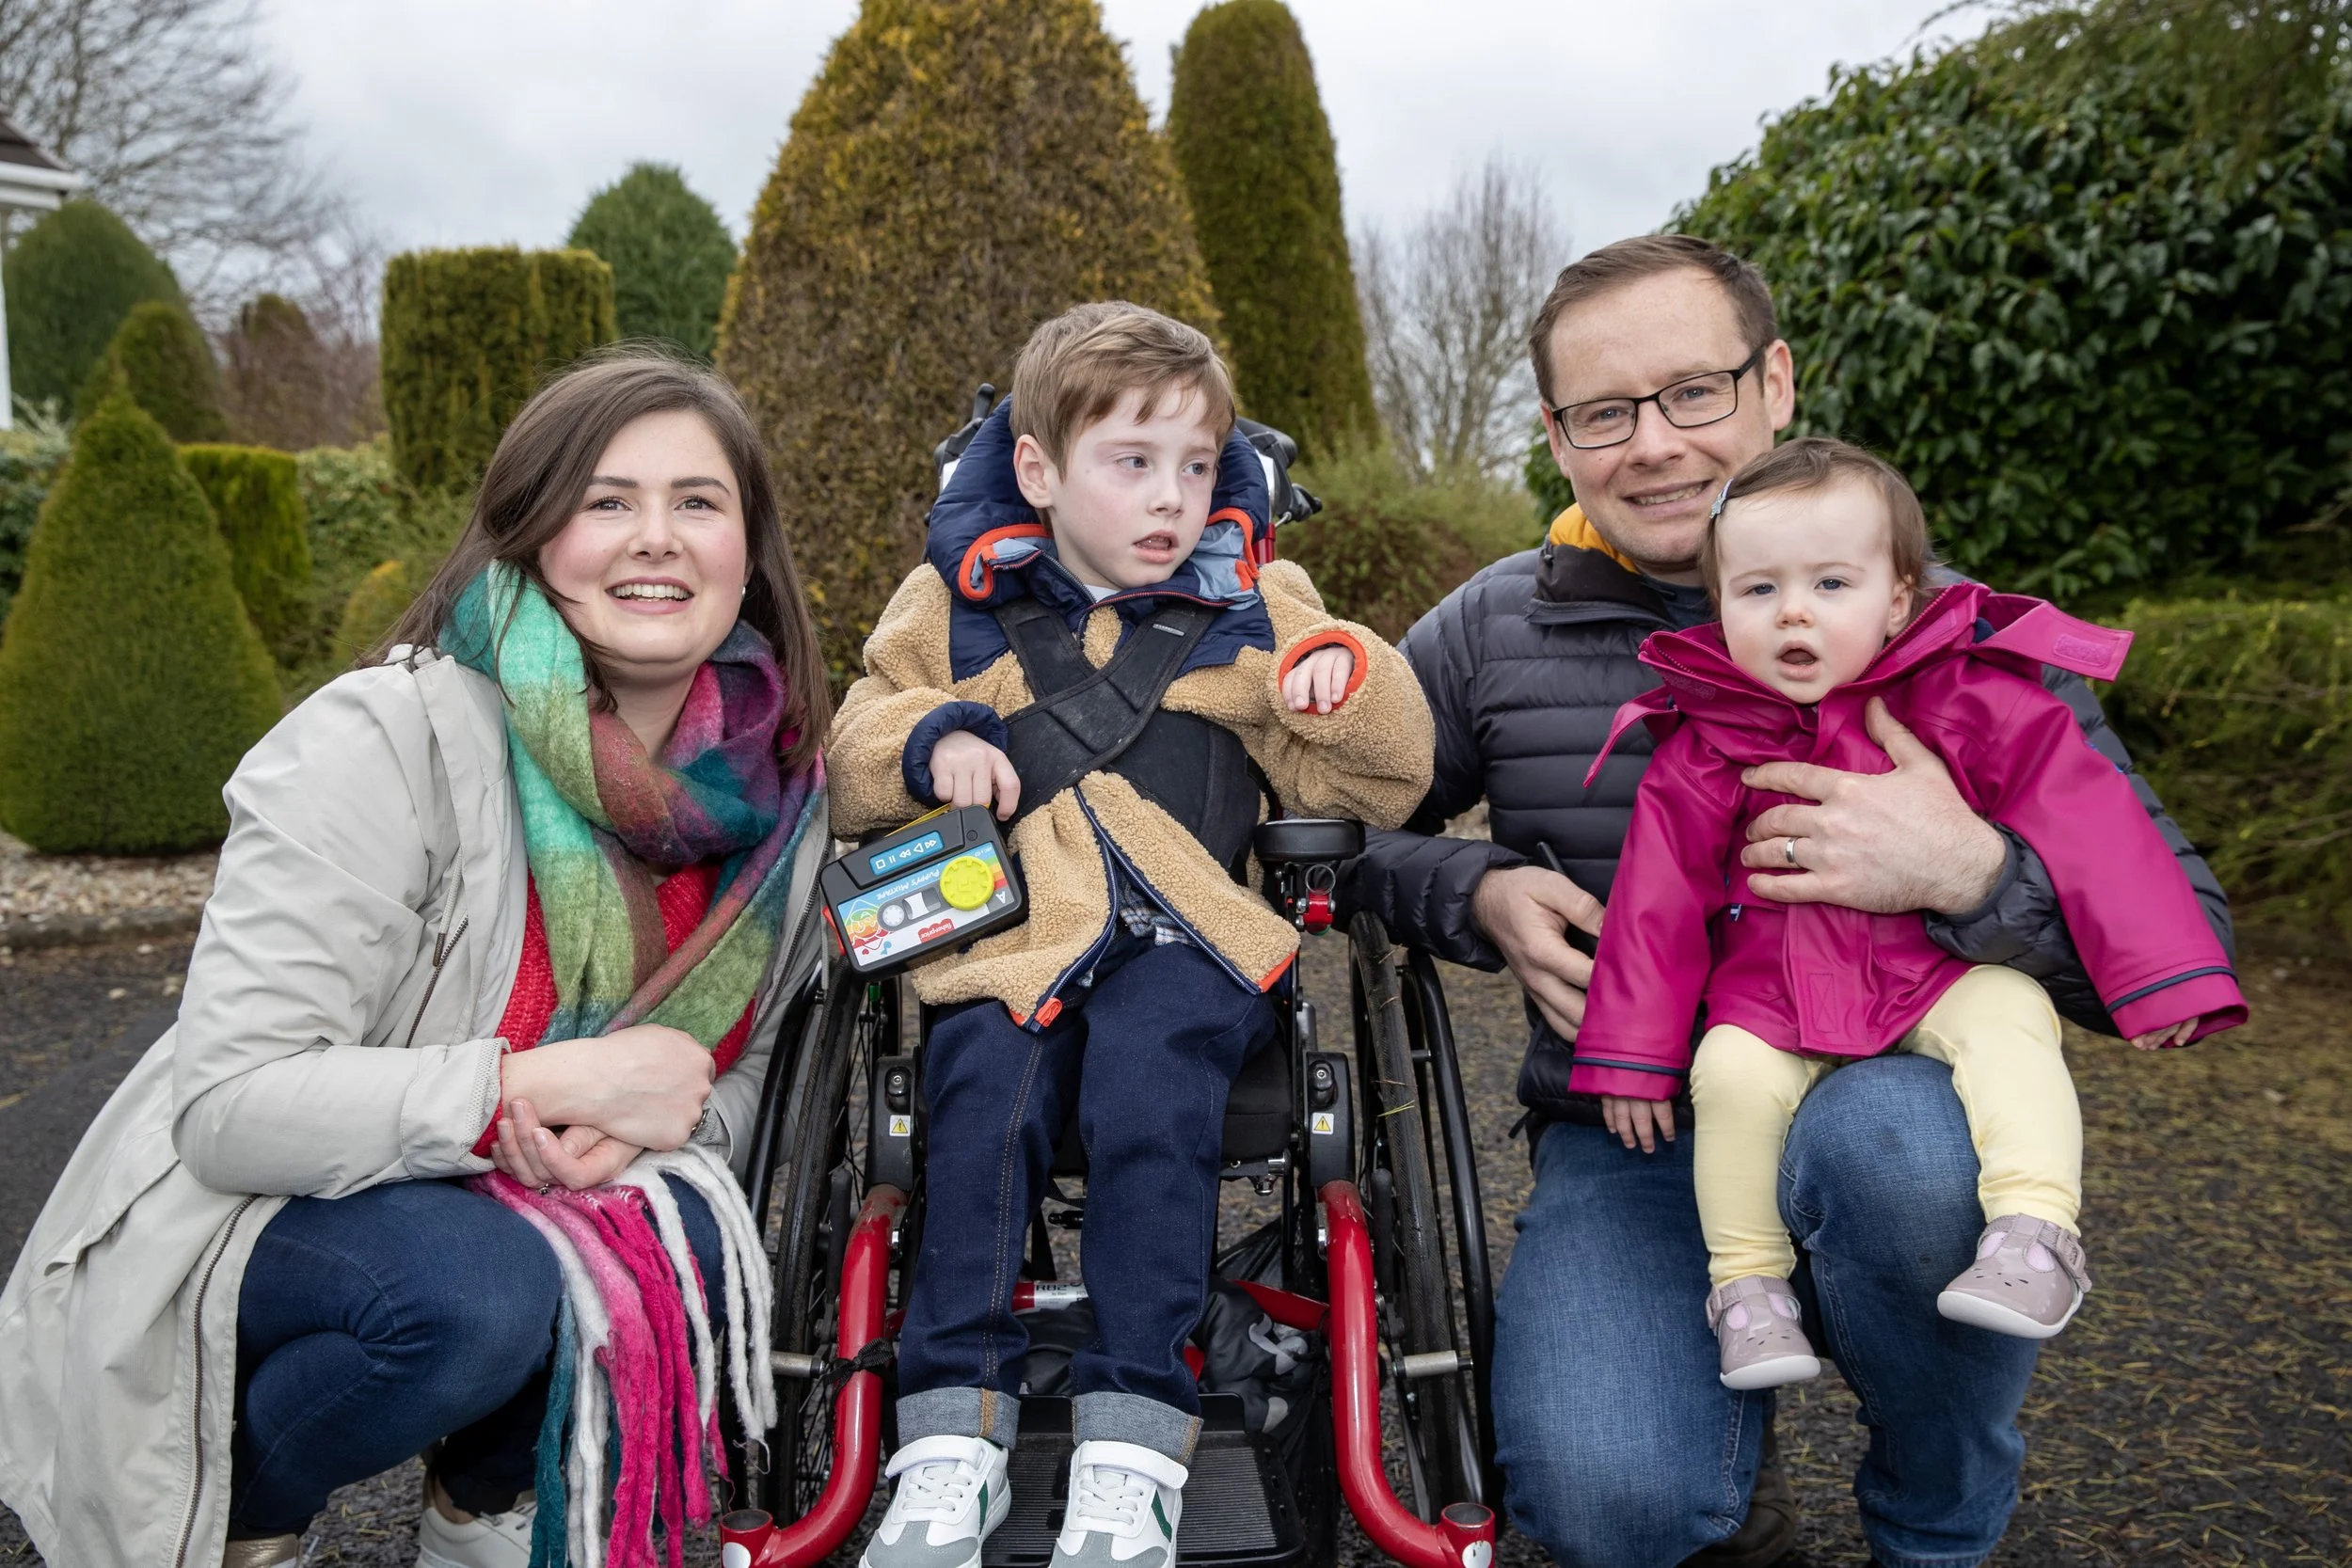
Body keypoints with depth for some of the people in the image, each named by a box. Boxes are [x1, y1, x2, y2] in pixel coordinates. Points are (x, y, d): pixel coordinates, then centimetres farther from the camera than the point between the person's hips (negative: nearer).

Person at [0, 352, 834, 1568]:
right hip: (237, 1228, -4)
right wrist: (544, 1083, -31)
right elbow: (230, 1107, -25)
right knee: (478, 1293, -34)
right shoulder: (388, 741, -24)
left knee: (692, 1232, -26)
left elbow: (735, 1078, 2)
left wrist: (629, 1129, -20)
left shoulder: (777, 777, -7)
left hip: (512, 1205, 5)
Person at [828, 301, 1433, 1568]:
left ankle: (1134, 1438, -22)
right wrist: (926, 741, -1)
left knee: (1147, 1086, -30)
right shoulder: (955, 603, 16)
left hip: (1182, 942, -1)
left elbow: (1377, 788, 14)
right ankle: (953, 1431, -17)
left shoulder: (1255, 607, 16)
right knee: (983, 1097, -27)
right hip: (1005, 937, 1)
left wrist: (1349, 681, -6)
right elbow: (845, 768, 20)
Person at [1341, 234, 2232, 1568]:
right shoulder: (1495, 632, 2)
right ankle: (1726, 1449, 14)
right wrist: (1480, 896, -9)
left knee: (1888, 1146, -37)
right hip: (1628, 1146, 0)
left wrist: (1968, 871, -24)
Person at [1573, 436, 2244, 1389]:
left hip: (1948, 972, 0)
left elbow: (2090, 828, -4)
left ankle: (2037, 1231, -26)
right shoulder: (1704, 748, -4)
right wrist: (1631, 1054, -1)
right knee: (1732, 1073, -25)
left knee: (2007, 1023, -29)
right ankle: (1746, 1279, -10)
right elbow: (1659, 900, 0)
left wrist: (2160, 976, -8)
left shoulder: (1972, 700, -6)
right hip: (1772, 994, 1)